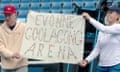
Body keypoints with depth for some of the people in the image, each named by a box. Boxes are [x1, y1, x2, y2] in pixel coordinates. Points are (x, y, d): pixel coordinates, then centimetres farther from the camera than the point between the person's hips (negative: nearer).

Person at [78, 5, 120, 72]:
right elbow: (97, 49, 7)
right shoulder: (101, 31, 10)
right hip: (101, 66, 6)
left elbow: (103, 29, -24)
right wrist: (86, 60, -6)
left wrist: (89, 18, -21)